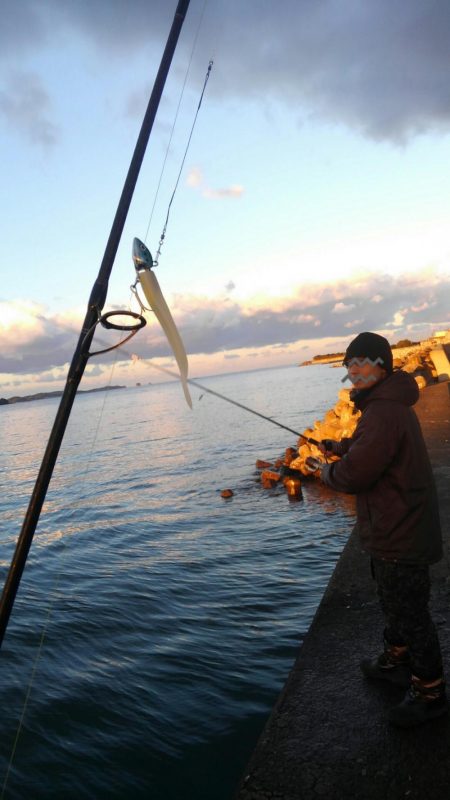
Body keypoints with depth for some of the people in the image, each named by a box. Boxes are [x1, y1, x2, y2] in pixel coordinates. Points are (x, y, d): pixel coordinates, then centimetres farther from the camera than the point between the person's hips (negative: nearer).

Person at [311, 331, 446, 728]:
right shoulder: (390, 404, 8)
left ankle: (430, 694, 23)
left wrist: (327, 471, -8)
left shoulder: (384, 412, -27)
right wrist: (340, 447, 7)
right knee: (395, 601, 26)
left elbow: (354, 475, -29)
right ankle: (395, 661, 46)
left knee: (410, 611, 5)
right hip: (397, 530, 11)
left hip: (399, 536, -11)